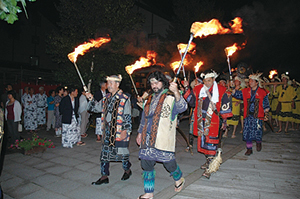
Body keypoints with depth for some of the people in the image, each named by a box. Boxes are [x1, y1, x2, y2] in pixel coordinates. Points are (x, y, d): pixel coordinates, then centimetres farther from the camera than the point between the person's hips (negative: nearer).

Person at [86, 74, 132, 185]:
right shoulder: (107, 98, 10)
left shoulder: (124, 99, -10)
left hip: (119, 131, -6)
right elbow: (95, 108, 19)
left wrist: (125, 130, -19)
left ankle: (127, 170, 32)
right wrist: (91, 99, 3)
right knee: (105, 152, 10)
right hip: (108, 130, 6)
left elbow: (127, 117, -12)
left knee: (121, 152, 5)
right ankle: (104, 176, 22)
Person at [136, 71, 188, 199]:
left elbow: (182, 107, -25)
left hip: (163, 138, -6)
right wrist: (140, 133, 23)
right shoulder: (150, 99, 17)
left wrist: (176, 92, -41)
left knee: (168, 162, 1)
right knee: (146, 163, 7)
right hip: (148, 138, 6)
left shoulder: (171, 98, -4)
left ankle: (179, 179, 35)